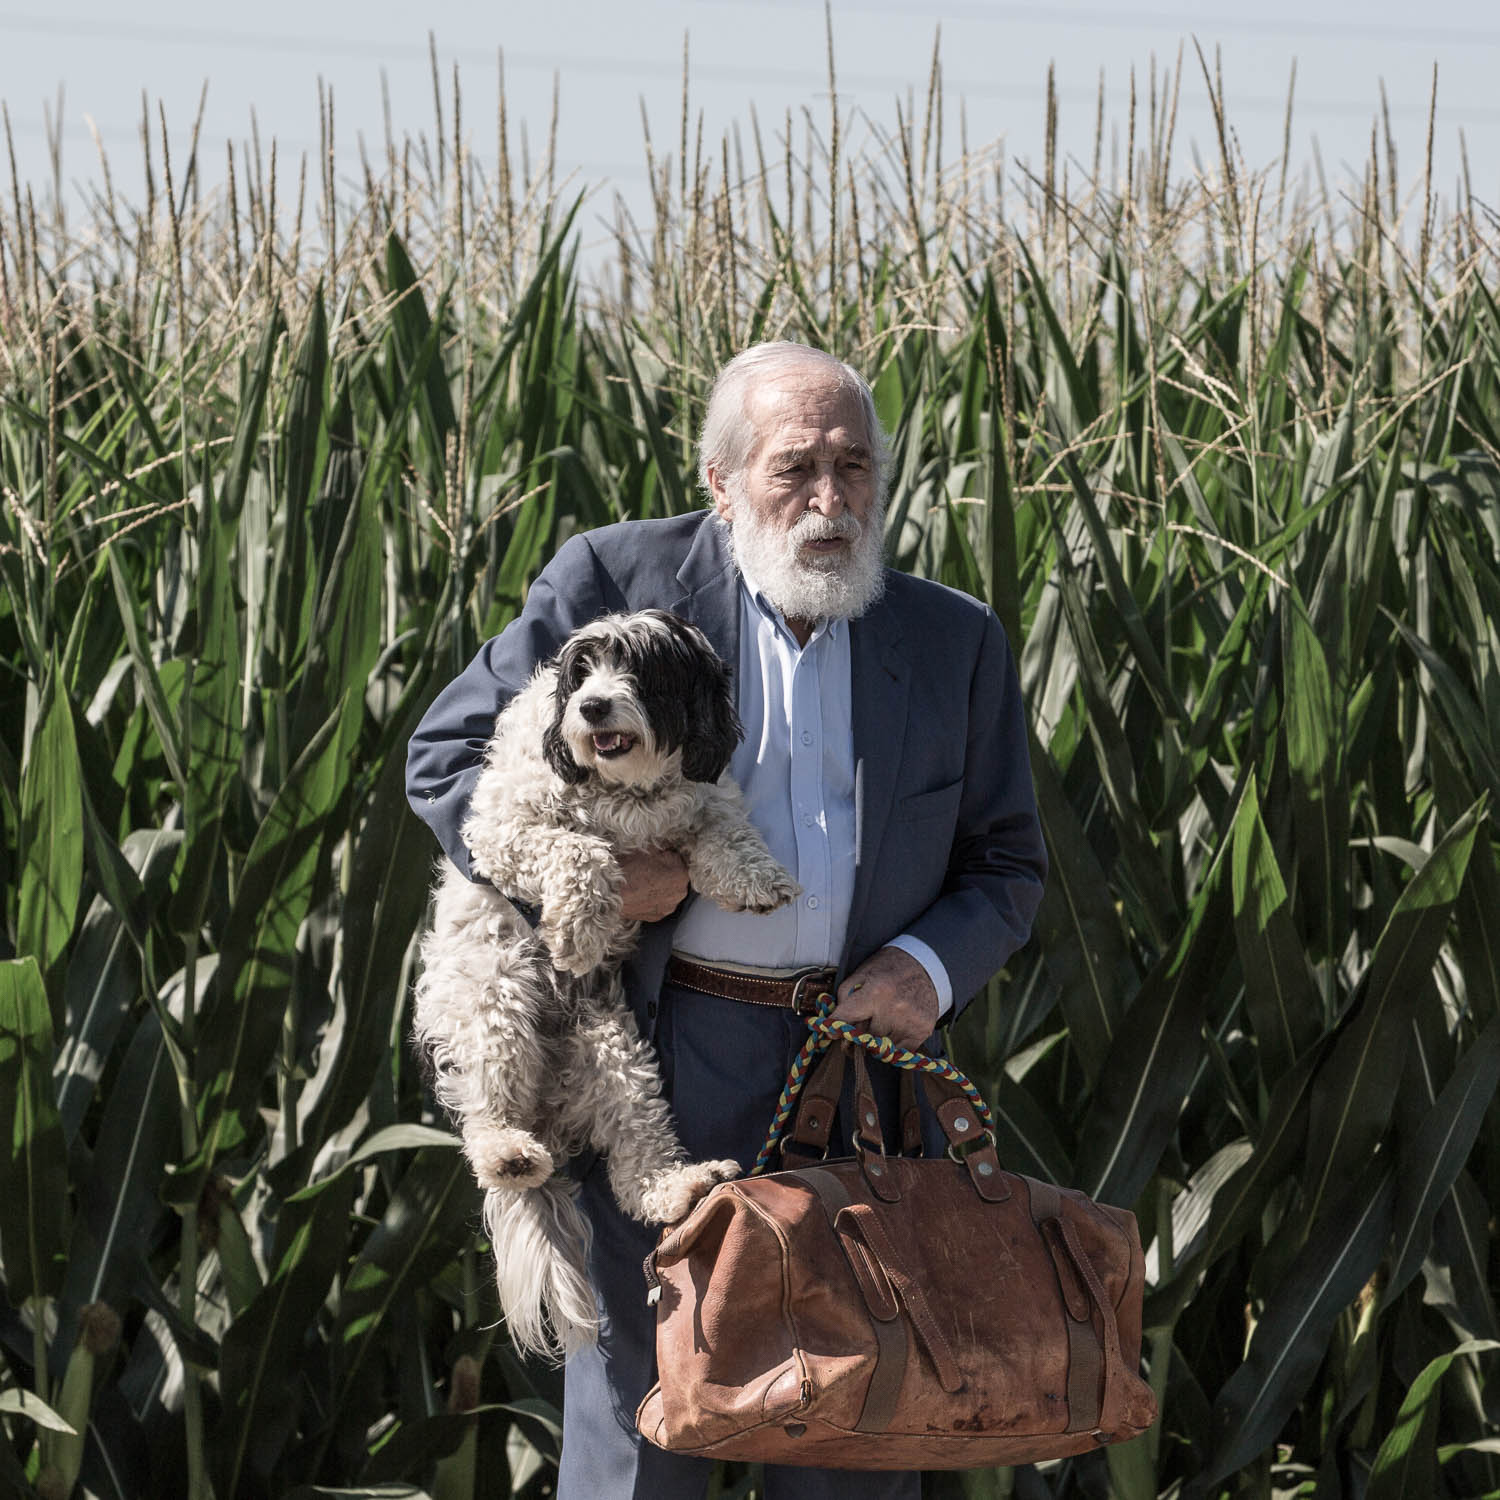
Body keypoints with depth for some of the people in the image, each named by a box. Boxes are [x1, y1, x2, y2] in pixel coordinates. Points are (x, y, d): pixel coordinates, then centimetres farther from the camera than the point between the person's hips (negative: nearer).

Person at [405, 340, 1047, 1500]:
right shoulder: (616, 582, -1)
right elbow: (448, 755, 3)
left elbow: (1005, 865, 14)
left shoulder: (953, 644, 8)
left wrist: (932, 966, -7)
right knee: (642, 1400, 2)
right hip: (665, 1061, -2)